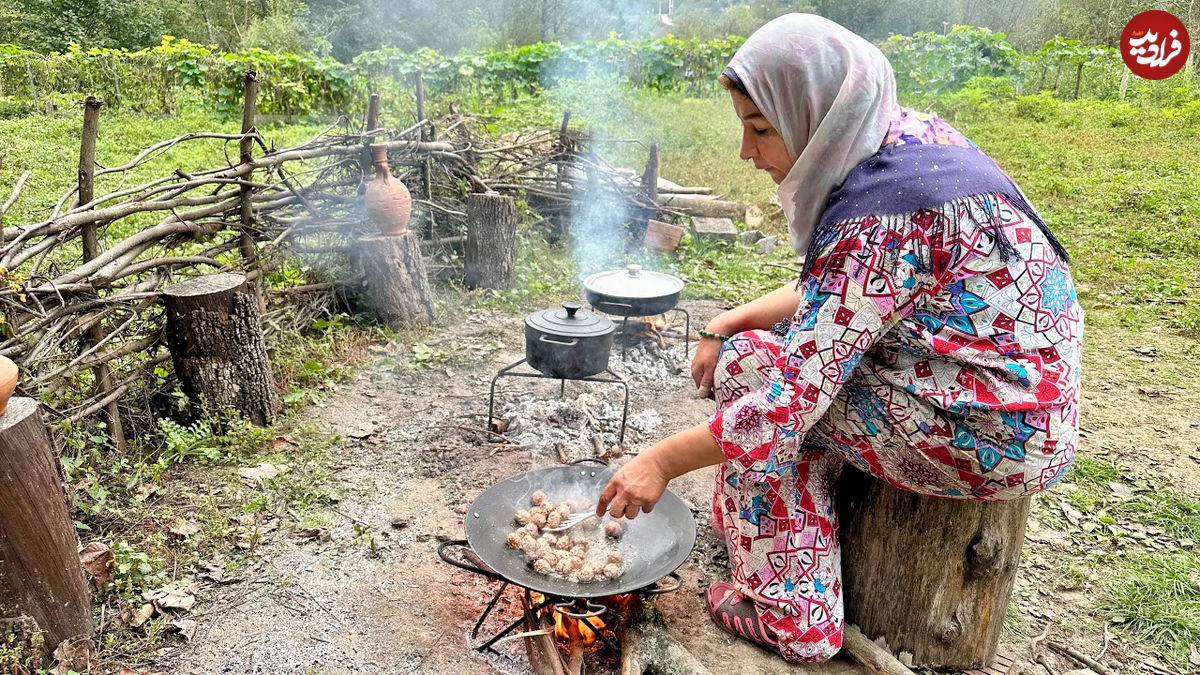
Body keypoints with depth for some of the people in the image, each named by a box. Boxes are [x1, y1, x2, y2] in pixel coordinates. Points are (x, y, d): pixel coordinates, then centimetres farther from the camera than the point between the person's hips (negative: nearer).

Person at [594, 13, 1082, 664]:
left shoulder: (879, 216, -25)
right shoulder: (906, 135, 3)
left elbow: (798, 394, -26)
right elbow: (833, 292, 12)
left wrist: (663, 461, -18)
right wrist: (731, 322, 3)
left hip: (998, 438, -9)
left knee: (750, 368, -9)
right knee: (791, 342, 11)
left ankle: (788, 612, 1)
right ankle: (748, 515, 21)